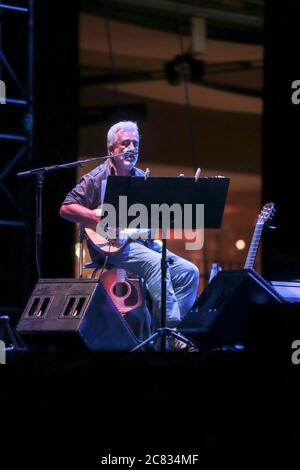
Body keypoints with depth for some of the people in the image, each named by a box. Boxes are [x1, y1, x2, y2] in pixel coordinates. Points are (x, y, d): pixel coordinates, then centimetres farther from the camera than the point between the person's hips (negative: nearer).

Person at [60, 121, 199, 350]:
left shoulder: (142, 179, 17)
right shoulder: (98, 178, 0)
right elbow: (67, 208, -6)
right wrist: (102, 219, -17)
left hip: (145, 243, 7)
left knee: (189, 271, -10)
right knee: (155, 262, -32)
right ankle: (171, 327, -34)